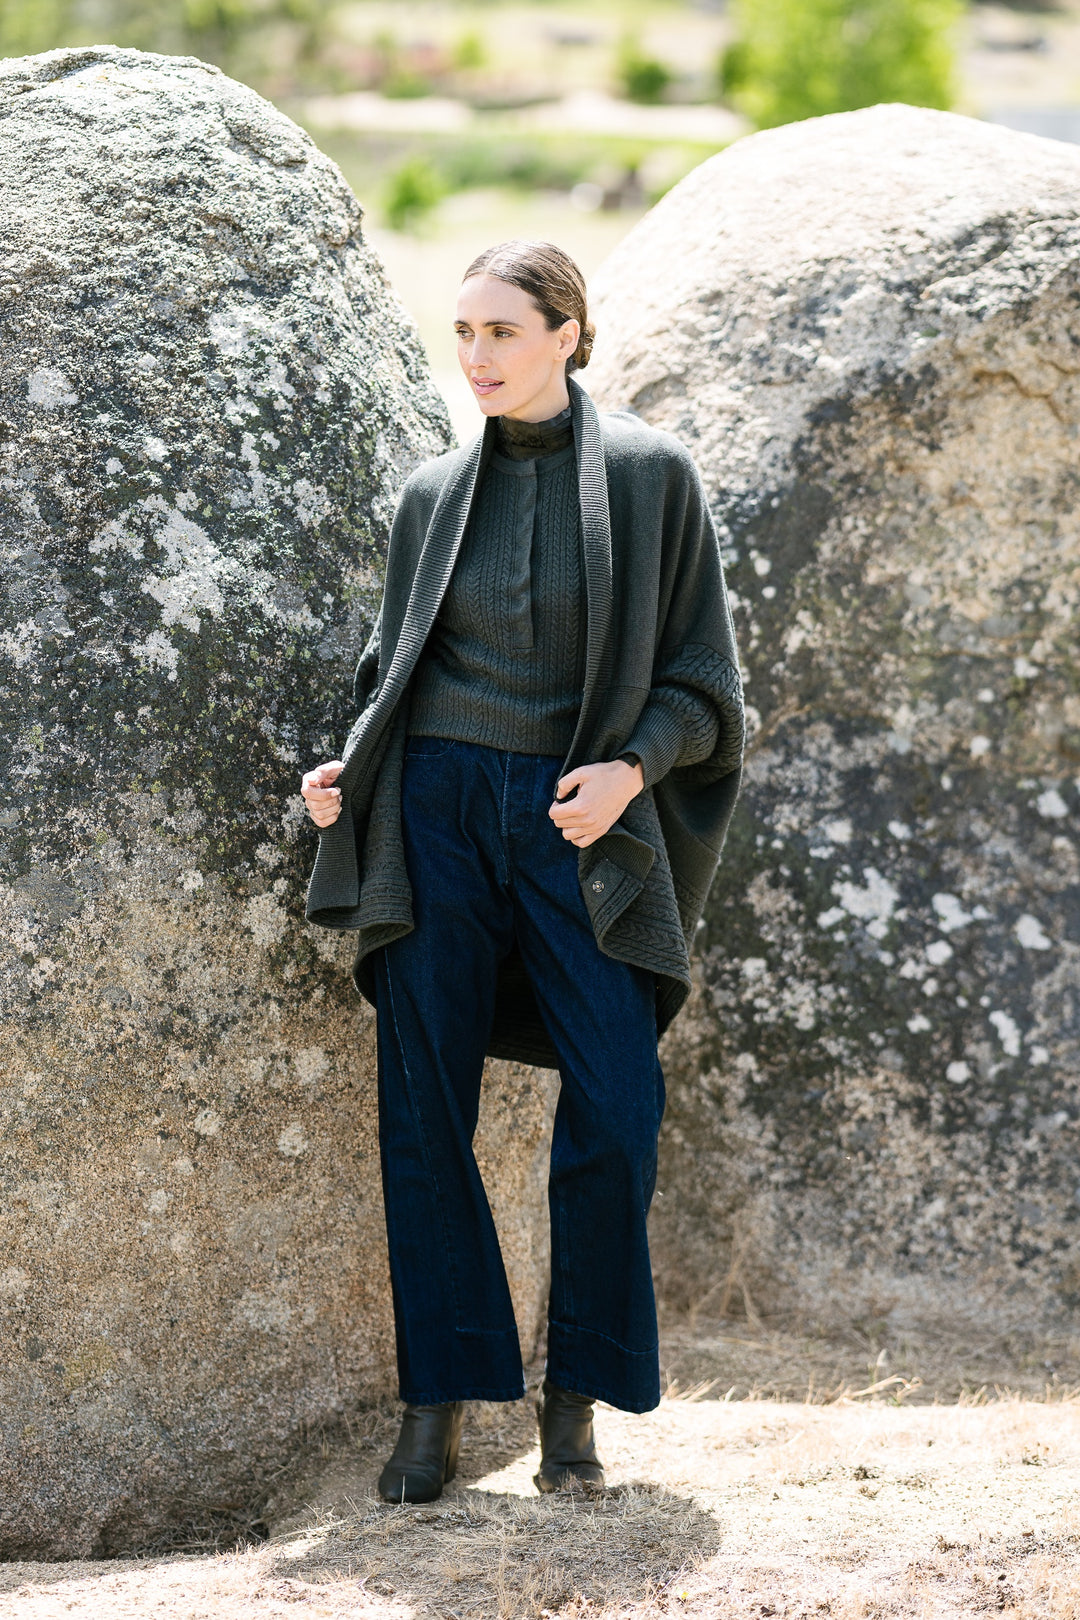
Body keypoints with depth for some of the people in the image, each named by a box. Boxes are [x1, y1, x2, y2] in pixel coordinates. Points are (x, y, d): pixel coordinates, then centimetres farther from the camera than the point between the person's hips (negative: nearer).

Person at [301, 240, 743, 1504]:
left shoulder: (649, 475, 1)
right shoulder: (435, 494, 10)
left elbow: (699, 674, 2)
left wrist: (630, 766, -15)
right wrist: (348, 770, -1)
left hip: (581, 824, -2)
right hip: (439, 811, 2)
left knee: (615, 1105, -12)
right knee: (423, 1110, -2)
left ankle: (575, 1400, 3)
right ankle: (436, 1405, 8)